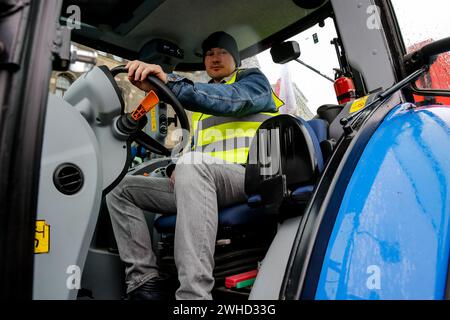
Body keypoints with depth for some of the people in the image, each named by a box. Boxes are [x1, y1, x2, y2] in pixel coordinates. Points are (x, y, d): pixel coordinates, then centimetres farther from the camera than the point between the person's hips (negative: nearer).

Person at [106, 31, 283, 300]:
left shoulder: (253, 80, 11)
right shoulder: (203, 95, 31)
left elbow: (230, 100, -16)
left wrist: (169, 82, -30)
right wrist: (181, 171, 4)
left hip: (248, 177, -7)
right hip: (203, 183, 7)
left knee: (193, 165, -40)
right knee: (121, 189, 1)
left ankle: (194, 293, -42)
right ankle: (146, 282, -11)